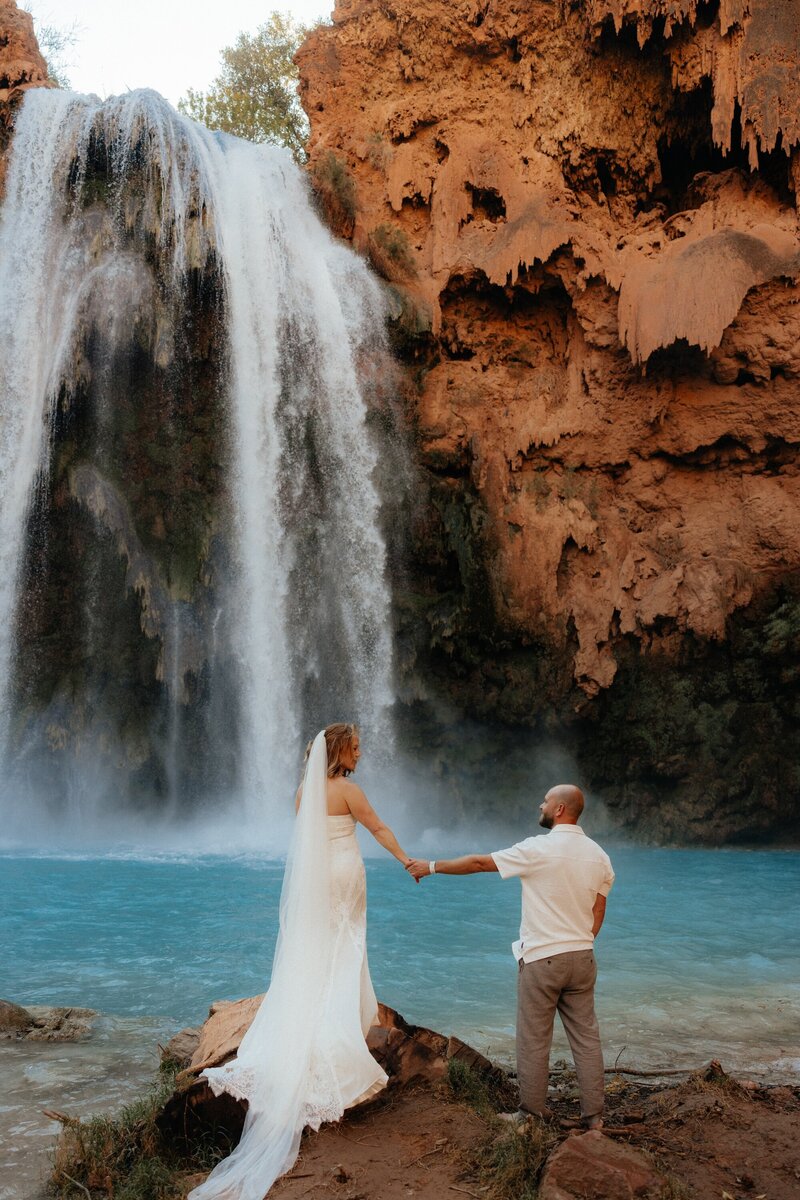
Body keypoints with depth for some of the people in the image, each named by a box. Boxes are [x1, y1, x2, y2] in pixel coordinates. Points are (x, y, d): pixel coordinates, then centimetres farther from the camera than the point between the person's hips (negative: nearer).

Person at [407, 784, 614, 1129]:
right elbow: (597, 913, 9)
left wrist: (432, 866, 4)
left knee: (534, 1040, 6)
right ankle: (593, 1114, 16)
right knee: (586, 1036, 11)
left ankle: (533, 1112, 16)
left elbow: (479, 862, -7)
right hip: (583, 957, 6)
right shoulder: (599, 855, 5)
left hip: (542, 958, -6)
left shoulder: (538, 849, -13)